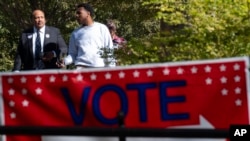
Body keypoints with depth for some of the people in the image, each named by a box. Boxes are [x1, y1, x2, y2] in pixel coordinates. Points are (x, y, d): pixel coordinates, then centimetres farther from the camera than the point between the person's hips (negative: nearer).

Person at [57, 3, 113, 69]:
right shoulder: (75, 33, 15)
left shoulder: (102, 28, 9)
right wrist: (65, 61, -6)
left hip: (99, 67, -1)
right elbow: (73, 54, 15)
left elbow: (110, 49, 7)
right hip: (81, 67, 1)